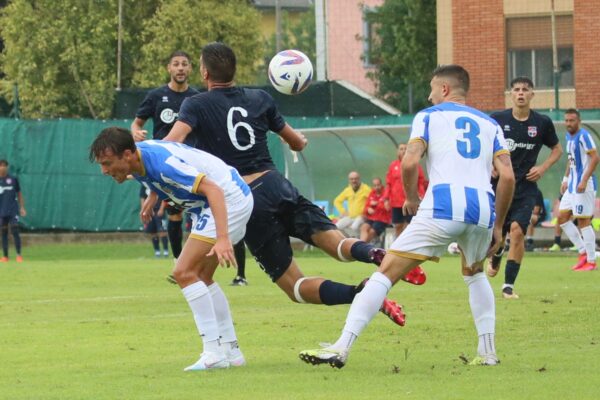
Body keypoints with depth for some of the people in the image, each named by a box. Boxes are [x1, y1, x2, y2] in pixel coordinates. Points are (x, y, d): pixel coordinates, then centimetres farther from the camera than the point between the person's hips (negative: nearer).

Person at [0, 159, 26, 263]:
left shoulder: (13, 179, 4)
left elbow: (19, 194, 10)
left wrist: (22, 207, 4)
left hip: (13, 210, -1)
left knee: (15, 230, -9)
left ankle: (19, 255, -8)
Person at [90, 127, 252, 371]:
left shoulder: (161, 163, -29)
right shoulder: (139, 161, -1)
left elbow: (213, 190, -33)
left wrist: (222, 238, -40)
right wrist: (150, 203, 31)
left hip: (228, 199, -10)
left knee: (185, 273, -14)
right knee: (201, 277, 15)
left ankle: (214, 351, -14)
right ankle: (231, 350, 18)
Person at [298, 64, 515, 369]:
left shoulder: (429, 116, 15)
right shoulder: (490, 124, 24)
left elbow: (409, 163, -2)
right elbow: (508, 176, 12)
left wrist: (411, 198, 16)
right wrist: (498, 226, 19)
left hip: (442, 205, -4)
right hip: (483, 207, 4)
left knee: (385, 273, -2)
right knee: (474, 274, 33)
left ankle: (341, 348, -11)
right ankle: (487, 352, 22)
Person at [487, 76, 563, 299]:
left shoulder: (542, 123, 0)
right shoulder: (497, 120, -3)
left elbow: (557, 149, 15)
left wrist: (543, 168, -1)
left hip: (526, 188, 0)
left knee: (517, 230, -18)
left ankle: (508, 285, -10)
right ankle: (496, 258, 43)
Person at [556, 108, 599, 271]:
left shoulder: (583, 136, -14)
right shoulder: (568, 137, 13)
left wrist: (584, 181, -25)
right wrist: (566, 179, 19)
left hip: (584, 186, -10)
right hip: (572, 185, 10)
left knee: (583, 221, -7)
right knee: (562, 217, 9)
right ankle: (583, 251, 15)